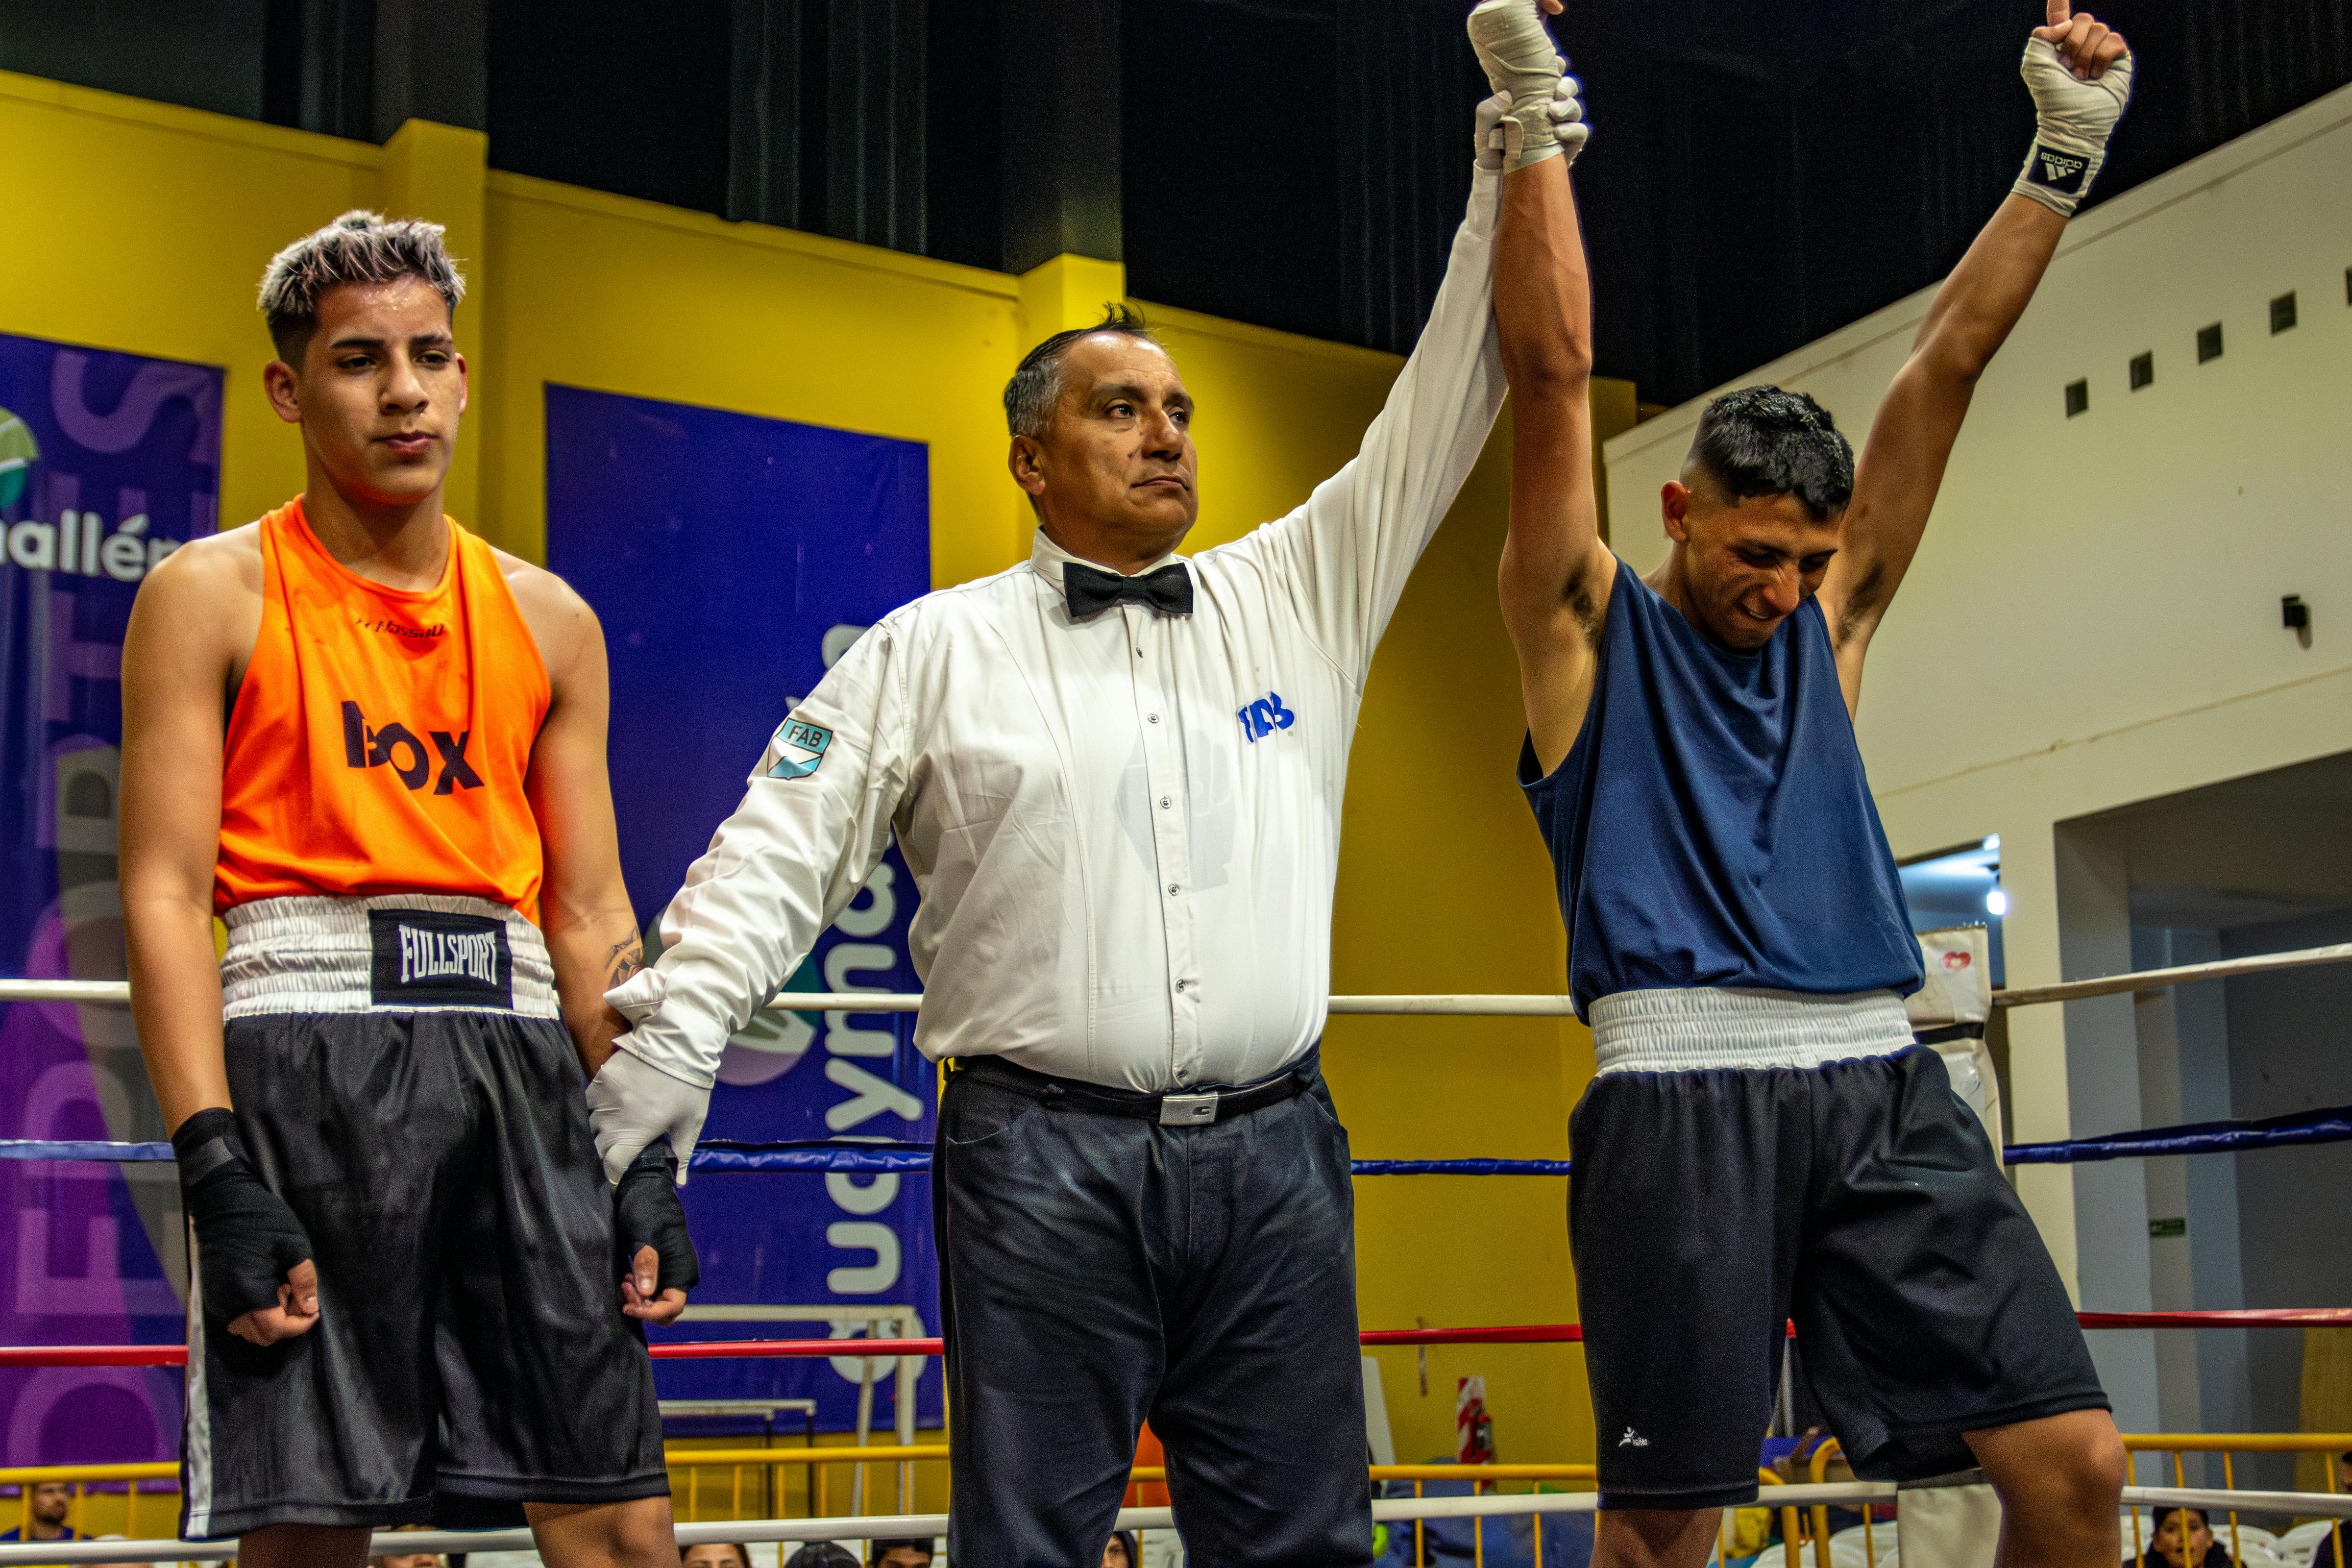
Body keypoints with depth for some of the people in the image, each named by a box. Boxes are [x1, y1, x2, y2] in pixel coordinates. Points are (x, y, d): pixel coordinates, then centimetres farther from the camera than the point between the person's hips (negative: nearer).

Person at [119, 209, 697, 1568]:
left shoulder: (549, 621, 16)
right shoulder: (213, 596, 4)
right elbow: (165, 895, -3)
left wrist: (649, 1163, 8)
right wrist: (218, 1173, -14)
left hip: (518, 1052, 4)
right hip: (308, 1051, -3)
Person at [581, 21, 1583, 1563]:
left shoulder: (1295, 596, 15)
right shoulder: (935, 649, 8)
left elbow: (1433, 425, 15)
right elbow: (787, 843, 4)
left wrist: (1510, 174, 12)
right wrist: (677, 1026, -8)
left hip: (1273, 1149, 3)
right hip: (1043, 1159, -3)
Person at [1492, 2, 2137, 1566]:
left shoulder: (1829, 619, 19)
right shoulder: (1590, 623, 8)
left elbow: (1950, 359, 17)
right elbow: (1554, 368, 0)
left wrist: (2065, 150, 15)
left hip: (1882, 1084, 5)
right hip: (1682, 1095, -4)